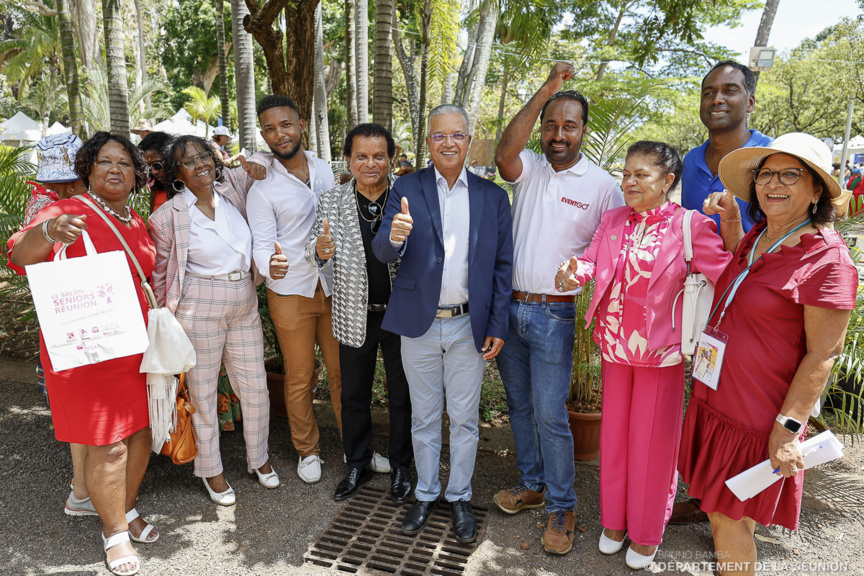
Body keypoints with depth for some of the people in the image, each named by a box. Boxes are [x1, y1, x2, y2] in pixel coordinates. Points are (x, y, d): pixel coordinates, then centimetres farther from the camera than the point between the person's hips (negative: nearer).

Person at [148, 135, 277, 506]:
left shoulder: (233, 188, 2)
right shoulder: (168, 217, -8)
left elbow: (255, 167, 22)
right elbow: (159, 273, 1)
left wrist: (257, 168, -2)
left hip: (245, 307, 4)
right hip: (200, 310, -4)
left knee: (255, 386, 11)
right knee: (203, 390, 8)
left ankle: (258, 458, 33)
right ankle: (211, 470, 28)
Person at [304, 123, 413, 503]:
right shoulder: (331, 202, -1)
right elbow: (312, 251, -4)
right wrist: (320, 249, -29)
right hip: (355, 315, 2)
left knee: (402, 397, 13)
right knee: (353, 396, 16)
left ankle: (400, 467, 35)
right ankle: (357, 465, 38)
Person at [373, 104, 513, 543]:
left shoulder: (493, 197, 2)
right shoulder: (406, 190, -1)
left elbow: (503, 265, 2)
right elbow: (383, 253, -9)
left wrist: (497, 326, -3)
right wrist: (394, 236, -33)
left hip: (469, 326, 0)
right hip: (420, 325, 0)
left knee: (465, 419, 13)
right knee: (424, 417, 15)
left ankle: (460, 498, 33)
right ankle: (425, 495, 35)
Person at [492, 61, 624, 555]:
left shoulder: (603, 186, -4)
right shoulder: (529, 168, 4)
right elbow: (504, 152, -19)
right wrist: (545, 90, -22)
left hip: (554, 315, -4)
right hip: (509, 307, 4)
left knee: (550, 413, -1)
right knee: (520, 404, 16)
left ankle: (562, 506, 19)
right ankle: (532, 485, 36)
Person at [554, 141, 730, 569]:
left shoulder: (690, 226, -11)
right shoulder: (612, 221, 4)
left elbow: (727, 273, -15)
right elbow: (592, 259, -2)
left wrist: (730, 229, -30)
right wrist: (575, 273, -19)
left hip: (661, 352, -4)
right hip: (615, 348, 5)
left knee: (653, 442, 10)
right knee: (614, 435, 17)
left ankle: (646, 533, 32)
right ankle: (614, 520, 39)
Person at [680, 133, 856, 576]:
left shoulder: (827, 258, -17)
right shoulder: (757, 238, 5)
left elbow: (822, 355, -17)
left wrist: (788, 428, -18)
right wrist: (728, 220, 12)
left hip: (757, 417, -7)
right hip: (716, 396, 7)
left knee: (729, 518, 6)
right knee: (721, 510, 22)